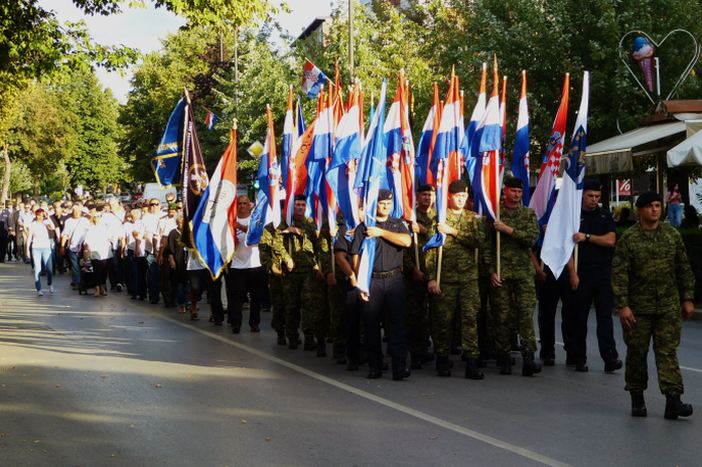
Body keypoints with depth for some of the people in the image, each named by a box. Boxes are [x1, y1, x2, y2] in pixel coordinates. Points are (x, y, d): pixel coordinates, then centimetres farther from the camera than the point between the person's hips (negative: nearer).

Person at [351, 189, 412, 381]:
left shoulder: (397, 224, 14)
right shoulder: (363, 227, 8)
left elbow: (407, 241, -7)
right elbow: (357, 257, 2)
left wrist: (381, 232, -9)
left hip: (394, 280, 1)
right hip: (371, 281, -1)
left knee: (396, 322, -6)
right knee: (371, 325, 1)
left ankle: (400, 366, -10)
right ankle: (375, 367, 10)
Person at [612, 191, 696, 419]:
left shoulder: (672, 235, 5)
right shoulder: (628, 238, -5)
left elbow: (684, 269, 11)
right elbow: (619, 273, -8)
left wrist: (687, 299, 8)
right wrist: (622, 305, -14)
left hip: (668, 307, 2)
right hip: (638, 308, -2)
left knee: (668, 351, -4)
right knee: (637, 352, 6)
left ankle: (673, 399, -8)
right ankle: (637, 398, 19)